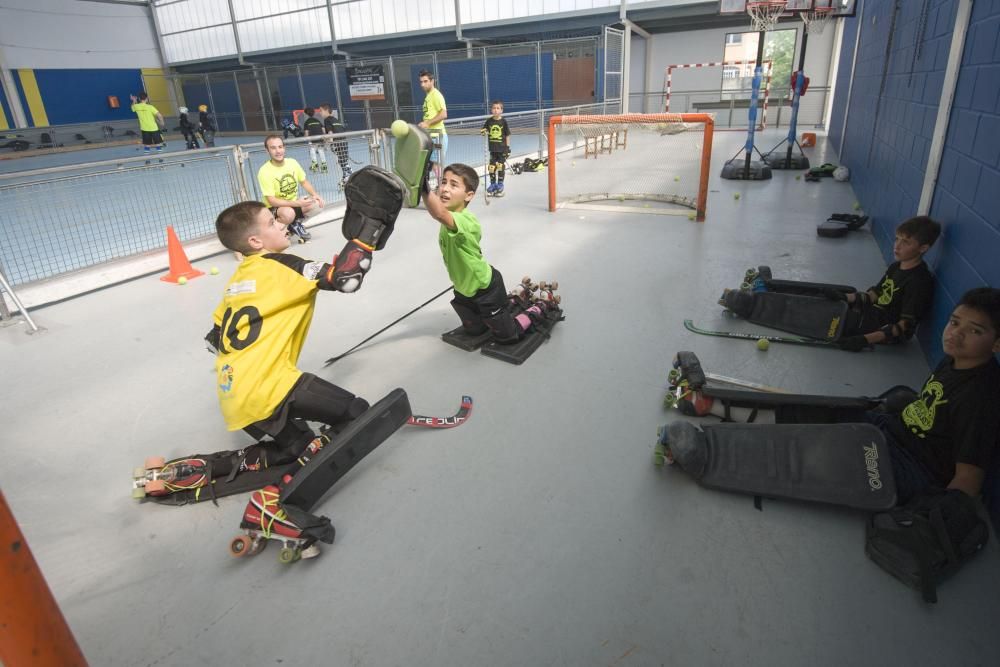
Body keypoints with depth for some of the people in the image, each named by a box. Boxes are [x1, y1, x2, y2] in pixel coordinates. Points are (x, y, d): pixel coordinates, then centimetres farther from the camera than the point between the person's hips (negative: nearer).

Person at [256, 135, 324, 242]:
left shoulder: (292, 162, -4)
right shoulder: (264, 171, -21)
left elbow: (304, 182, 9)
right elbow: (272, 201, -24)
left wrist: (315, 195, -12)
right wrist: (297, 203, -33)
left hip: (294, 204, 6)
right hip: (274, 209, -6)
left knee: (317, 203, -19)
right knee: (288, 213, -39)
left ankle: (296, 223, 5)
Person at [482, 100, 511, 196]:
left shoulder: (503, 121, -5)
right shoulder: (489, 121, 1)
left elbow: (507, 135, -1)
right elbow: (484, 130, 11)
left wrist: (508, 147, -3)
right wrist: (484, 131, -13)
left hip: (502, 148, -2)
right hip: (492, 148, 2)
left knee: (500, 166, 2)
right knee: (492, 166, 2)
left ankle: (500, 184, 14)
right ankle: (492, 184, 16)